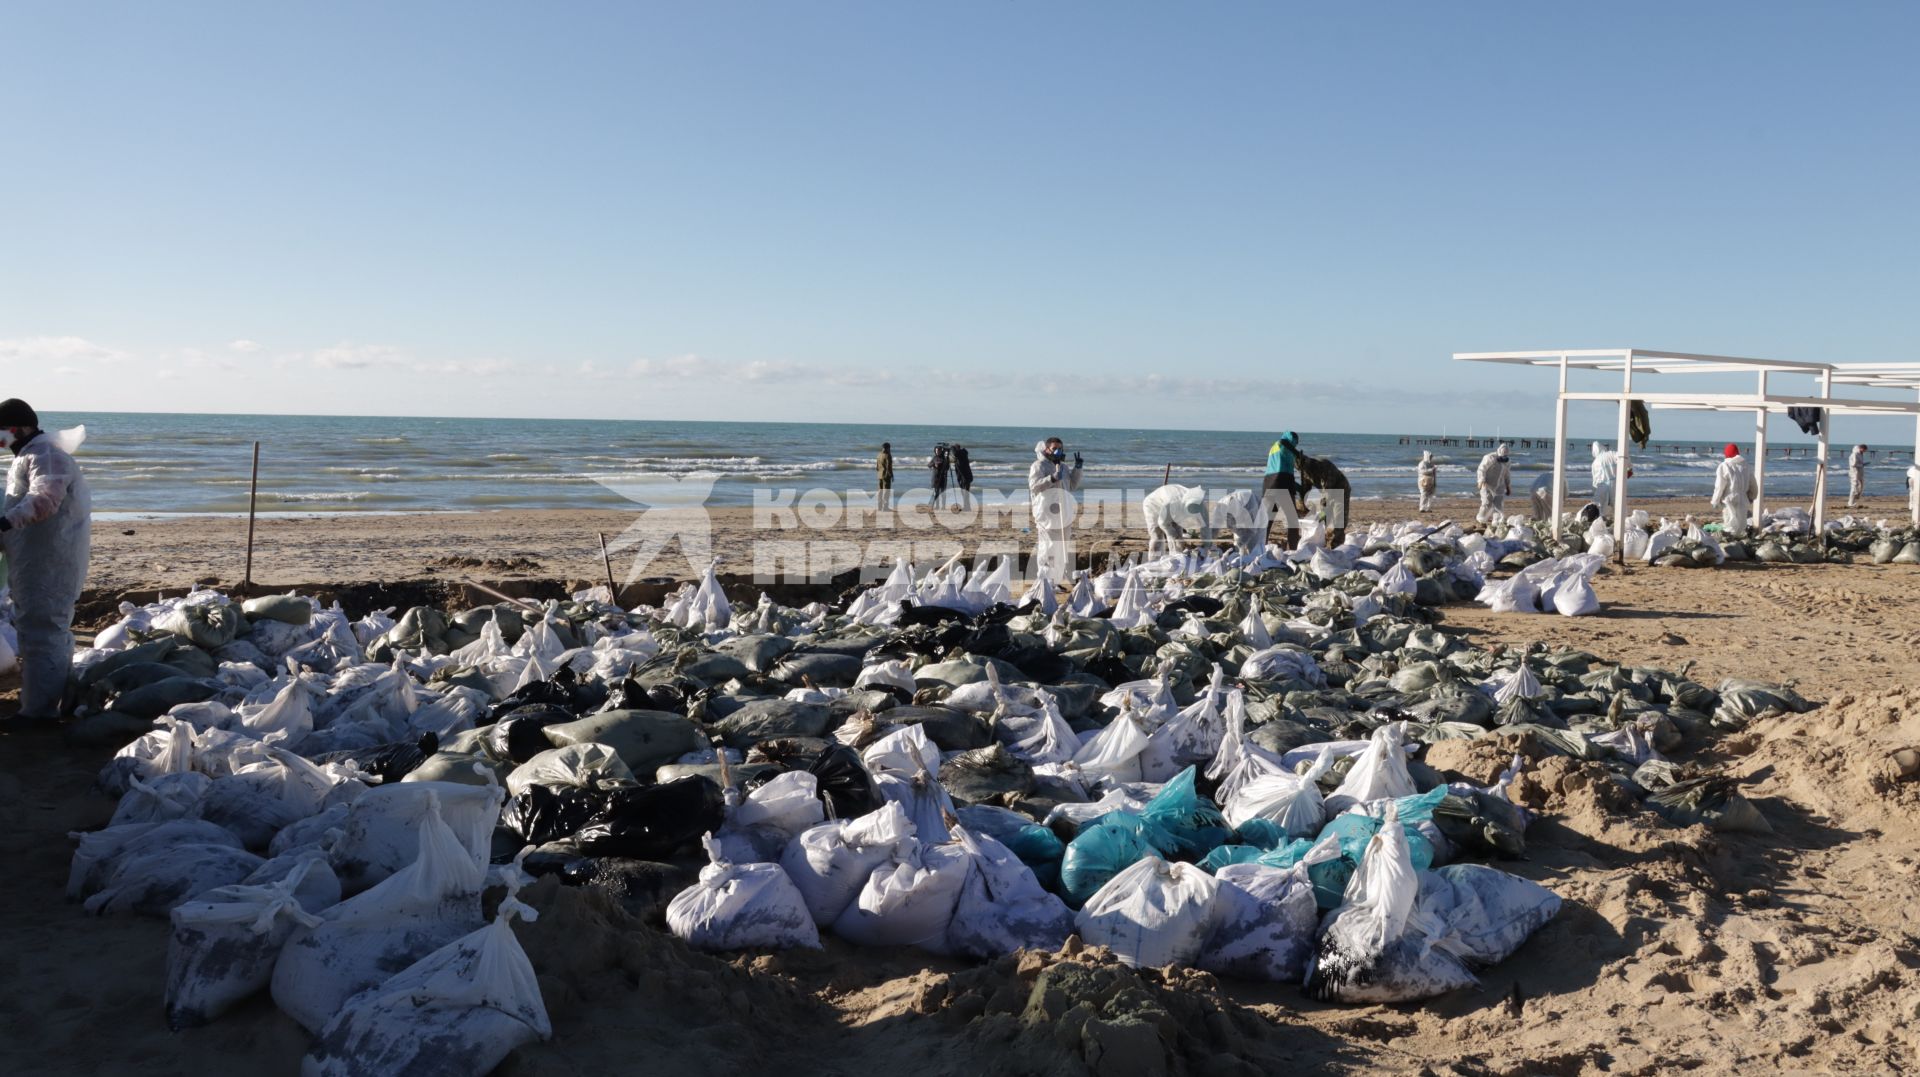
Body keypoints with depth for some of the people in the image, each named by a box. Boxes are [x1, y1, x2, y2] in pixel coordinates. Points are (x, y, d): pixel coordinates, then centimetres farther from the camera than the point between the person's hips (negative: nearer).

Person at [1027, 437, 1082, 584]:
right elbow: (1034, 486, -18)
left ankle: (1058, 580, 22)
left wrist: (1077, 468, 7)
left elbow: (1073, 486, 19)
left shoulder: (1063, 467, 19)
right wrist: (1052, 478, -30)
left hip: (1063, 515, 8)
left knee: (1062, 550, 13)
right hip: (1047, 515, -8)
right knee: (1047, 549, -12)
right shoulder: (1039, 466, -5)